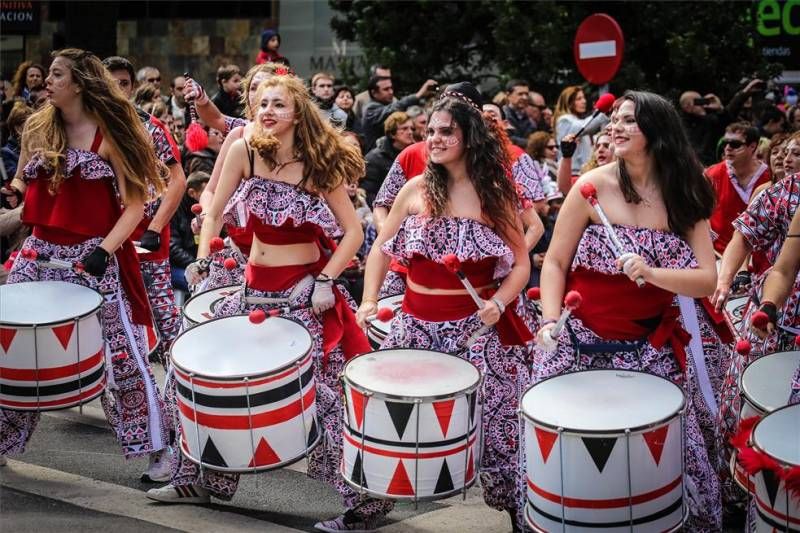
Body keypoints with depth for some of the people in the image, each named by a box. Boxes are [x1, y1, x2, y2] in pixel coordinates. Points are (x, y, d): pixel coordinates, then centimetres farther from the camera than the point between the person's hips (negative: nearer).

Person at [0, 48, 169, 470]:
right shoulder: (36, 128, 8)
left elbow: (134, 205, -10)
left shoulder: (109, 133, -7)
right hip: (39, 253, 6)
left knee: (121, 354, -3)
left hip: (93, 257, -5)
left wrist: (105, 249, -21)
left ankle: (157, 449, 8)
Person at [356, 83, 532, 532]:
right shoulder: (416, 189, 4)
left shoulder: (495, 194, -1)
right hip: (417, 323, 2)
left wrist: (499, 302, -15)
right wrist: (370, 300, -3)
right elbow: (381, 249, 10)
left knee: (494, 424, 0)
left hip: (477, 325, -2)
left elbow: (522, 262, 2)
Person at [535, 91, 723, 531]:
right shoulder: (594, 185, -7)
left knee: (677, 450, 2)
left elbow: (707, 281, -9)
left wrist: (651, 273, -26)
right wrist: (549, 322, -20)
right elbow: (554, 263, -5)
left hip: (650, 348, 2)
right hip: (580, 342, -1)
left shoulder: (686, 198, -1)